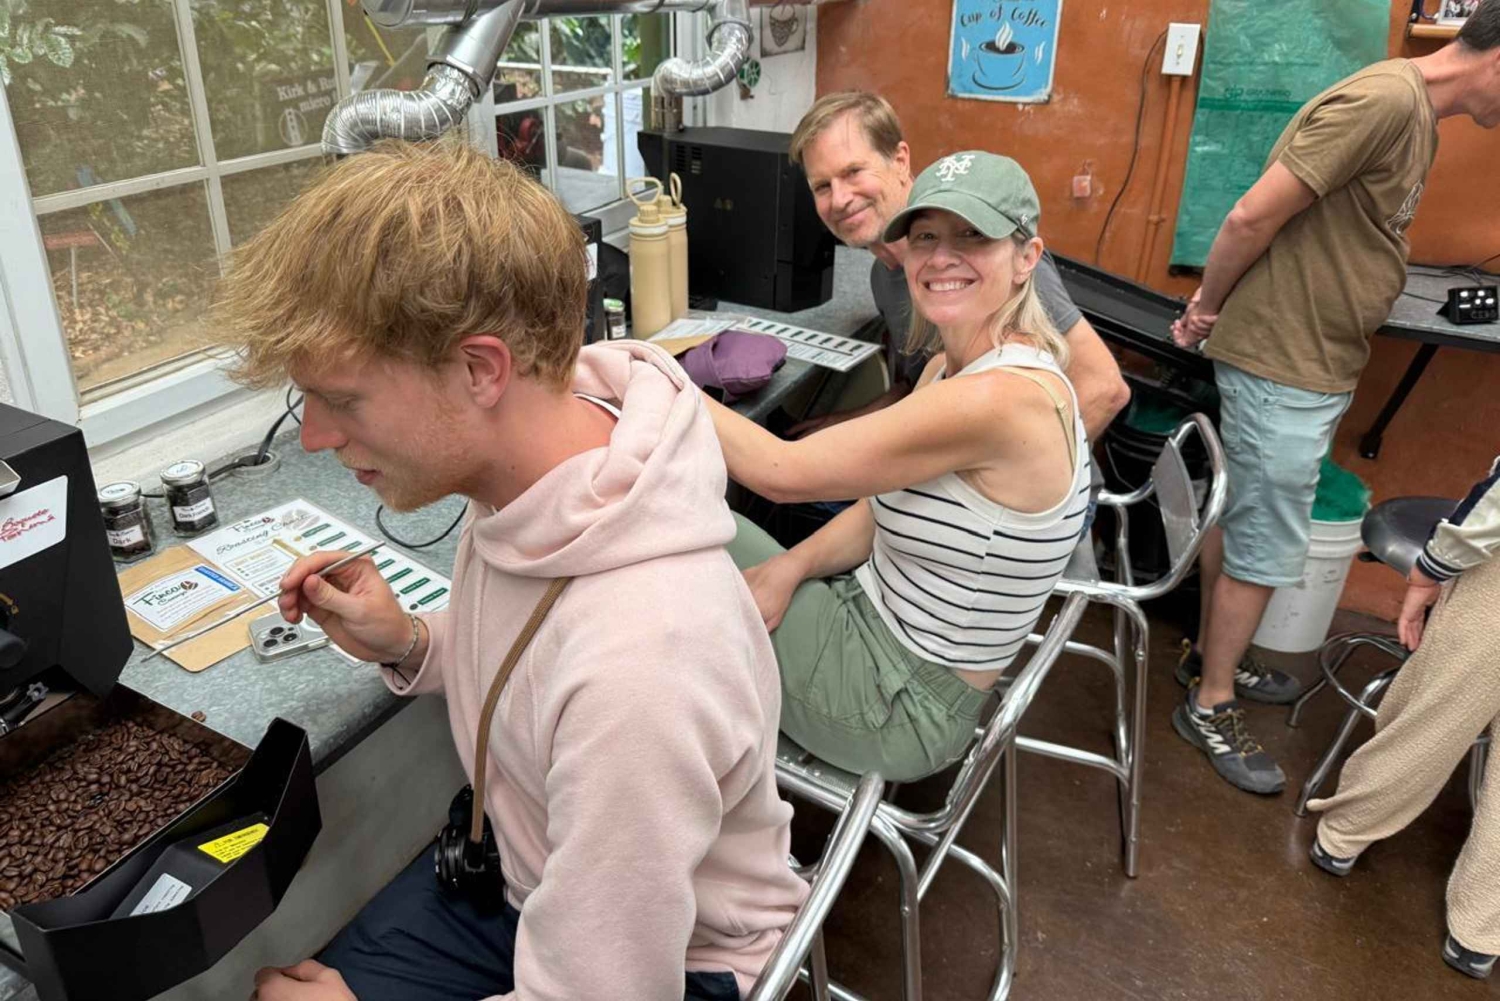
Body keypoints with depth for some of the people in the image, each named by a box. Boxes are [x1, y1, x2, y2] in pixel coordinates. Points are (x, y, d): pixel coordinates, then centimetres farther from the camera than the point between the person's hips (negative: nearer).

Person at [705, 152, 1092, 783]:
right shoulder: (951, 369, 1)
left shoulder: (1003, 398, -29)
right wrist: (790, 566, -12)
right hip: (873, 614, 8)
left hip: (904, 705, -8)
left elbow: (782, 472, -25)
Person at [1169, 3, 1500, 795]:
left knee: (1240, 519, 19)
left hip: (1311, 362, 9)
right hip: (1281, 365, -9)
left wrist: (1218, 308, 6)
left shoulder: (1416, 113, 12)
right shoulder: (1386, 100, -20)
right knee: (1267, 546, 1)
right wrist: (1209, 310, -6)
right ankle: (1210, 707, 16)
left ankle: (1209, 655, 36)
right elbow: (1253, 217, -21)